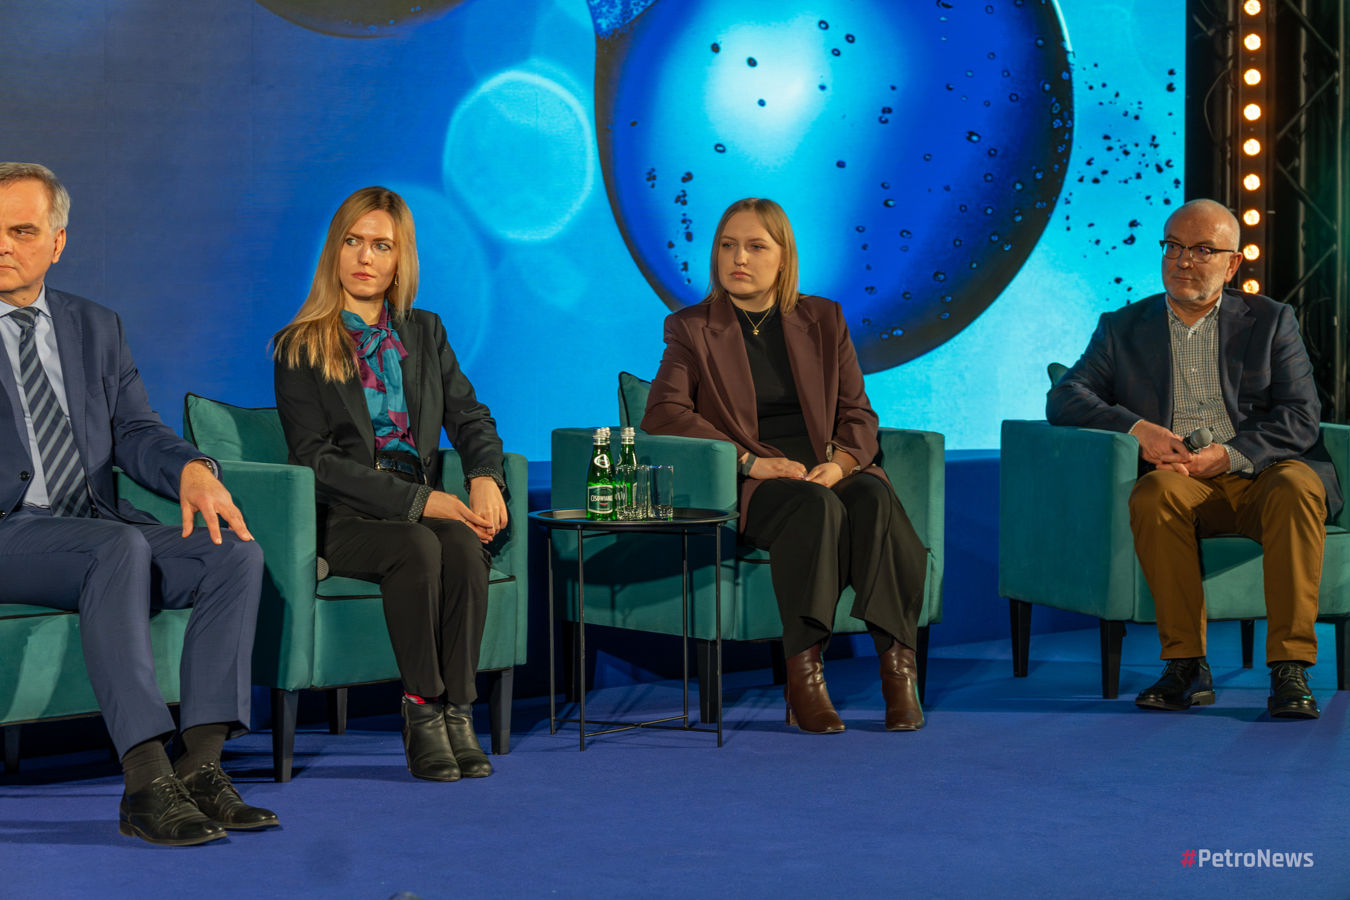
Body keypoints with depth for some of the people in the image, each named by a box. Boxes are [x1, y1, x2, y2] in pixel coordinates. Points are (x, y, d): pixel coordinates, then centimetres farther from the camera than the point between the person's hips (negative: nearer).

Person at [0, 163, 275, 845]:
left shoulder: (96, 328, 21)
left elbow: (134, 432, 11)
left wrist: (191, 469, -10)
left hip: (98, 527, 6)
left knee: (235, 552, -19)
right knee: (119, 548, -36)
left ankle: (200, 765, -24)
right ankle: (147, 783, -41)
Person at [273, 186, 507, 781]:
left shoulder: (424, 333, 17)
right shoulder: (300, 348, 2)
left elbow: (470, 416, 13)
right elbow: (316, 459, -7)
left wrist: (485, 477, -12)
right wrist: (418, 500, -17)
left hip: (423, 507, 4)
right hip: (339, 520, -3)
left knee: (465, 544, -30)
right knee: (418, 547, -34)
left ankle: (457, 710, -24)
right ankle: (422, 711, -25)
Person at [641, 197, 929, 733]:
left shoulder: (822, 320, 17)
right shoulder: (692, 329, 9)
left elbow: (857, 413, 13)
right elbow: (662, 413, -6)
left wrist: (840, 462, -12)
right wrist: (752, 461, -18)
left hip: (826, 471, 3)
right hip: (747, 488, -3)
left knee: (874, 498, -32)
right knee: (814, 506, -36)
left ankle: (898, 665, -36)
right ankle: (802, 672, -38)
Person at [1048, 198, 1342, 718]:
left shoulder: (1271, 321, 14)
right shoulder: (1123, 328, 17)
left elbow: (1300, 416, 3)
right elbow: (1064, 399, 6)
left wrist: (1229, 454, -15)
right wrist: (1137, 429, -13)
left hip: (1262, 474, 0)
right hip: (1178, 480, 0)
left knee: (1297, 487, -35)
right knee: (1153, 494, -34)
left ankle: (1289, 668, -34)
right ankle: (1186, 665, -28)